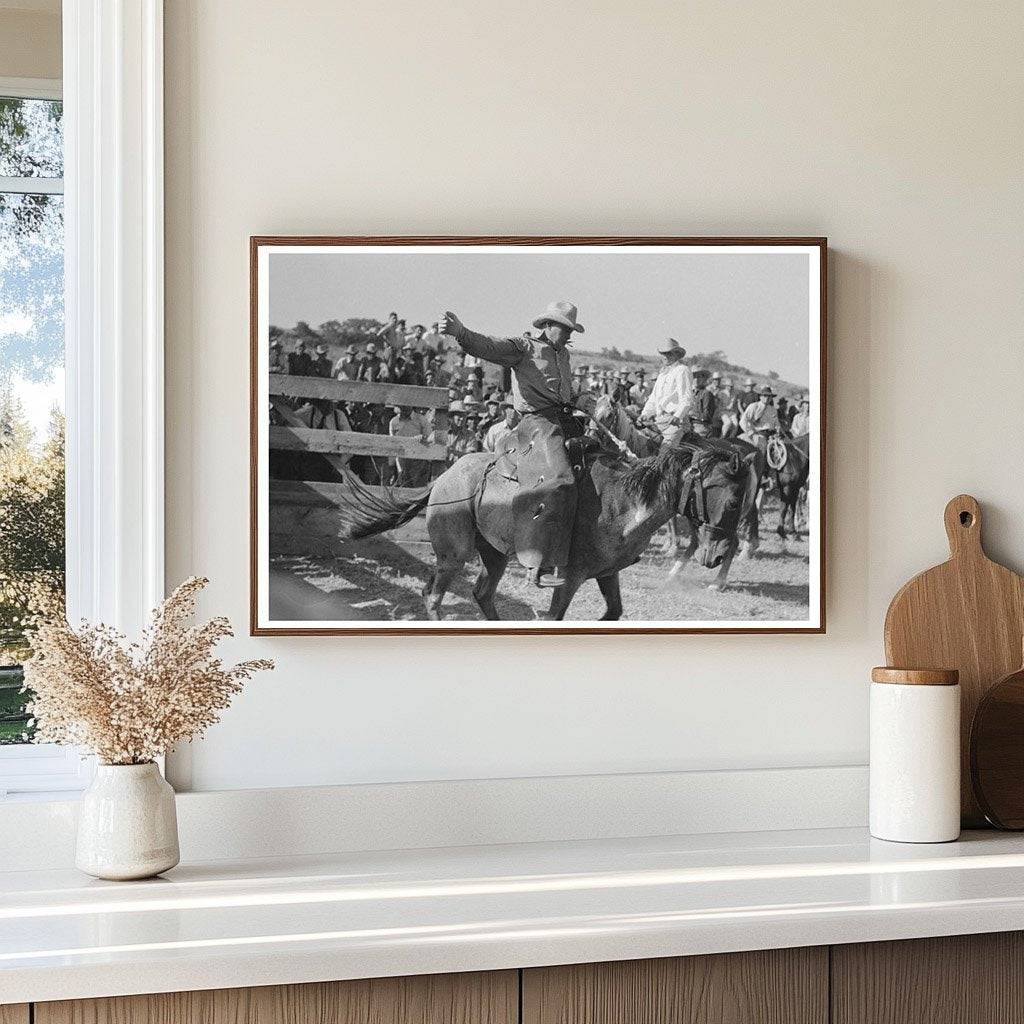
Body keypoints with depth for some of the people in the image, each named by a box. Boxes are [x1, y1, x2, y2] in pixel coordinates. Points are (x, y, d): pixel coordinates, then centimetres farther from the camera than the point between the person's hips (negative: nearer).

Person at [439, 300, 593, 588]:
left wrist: (577, 400, 18)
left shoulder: (563, 354, 27)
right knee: (558, 484, -28)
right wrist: (459, 332, -29)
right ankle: (542, 566, -32)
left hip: (564, 420, 9)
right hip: (537, 421, -9)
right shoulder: (523, 348, 4)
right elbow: (486, 347, -11)